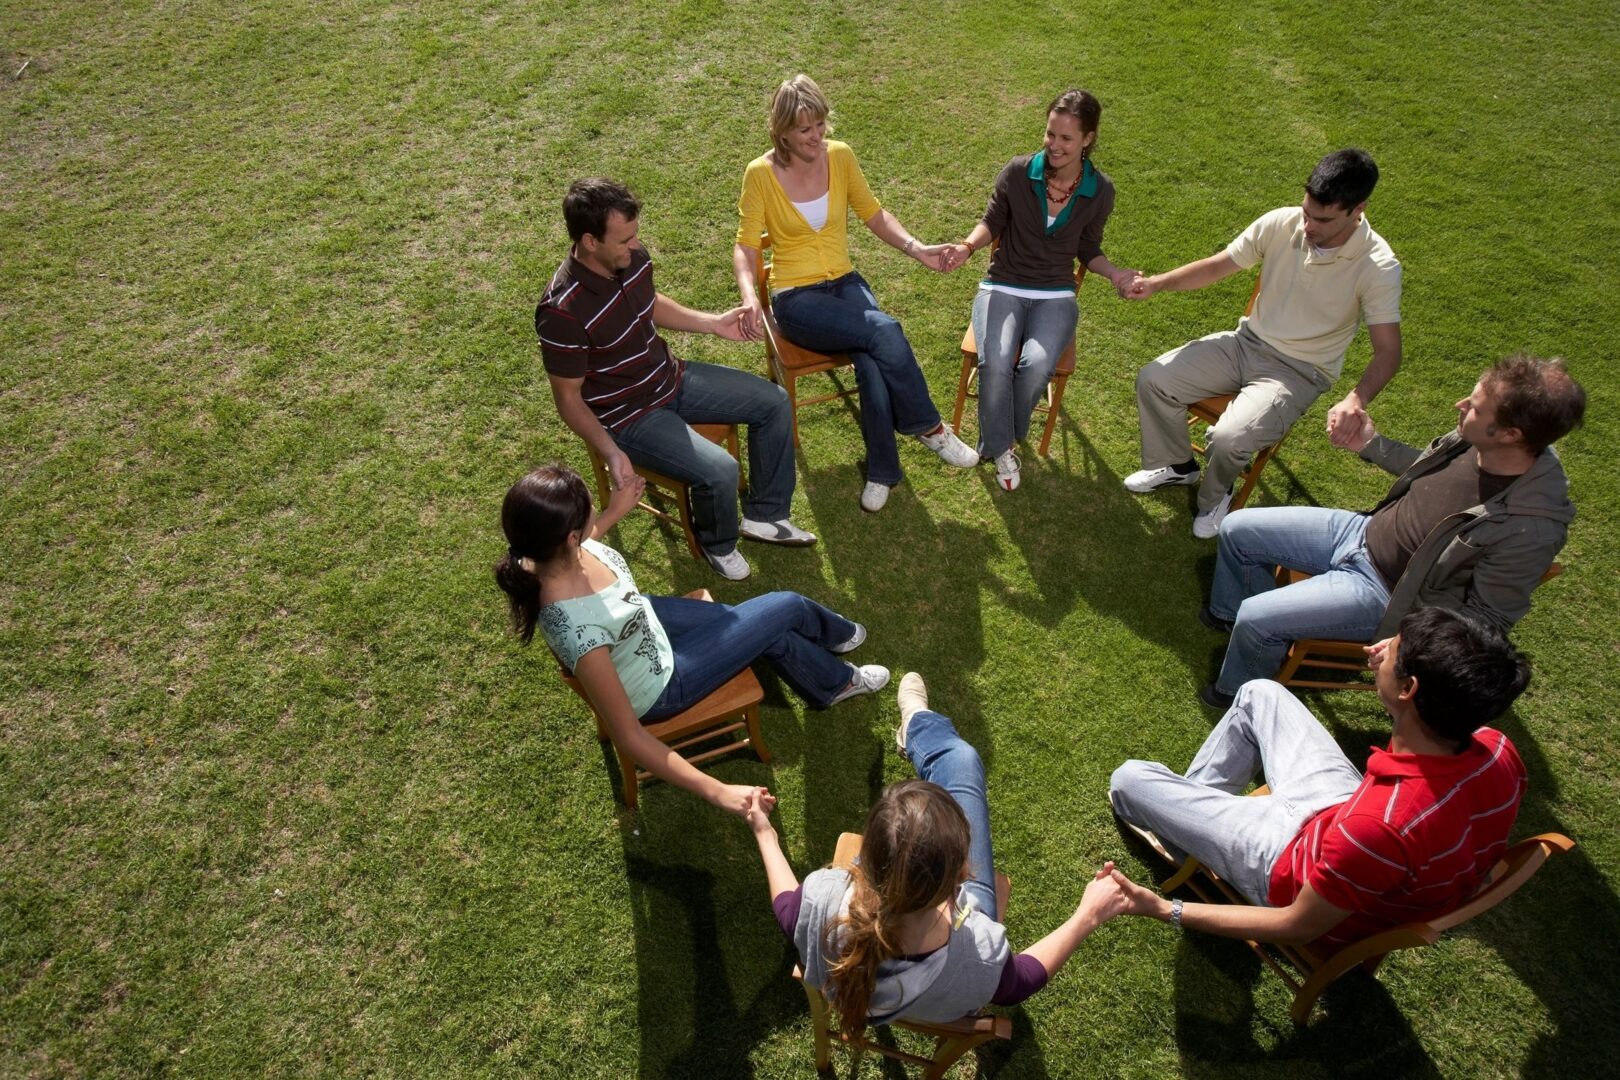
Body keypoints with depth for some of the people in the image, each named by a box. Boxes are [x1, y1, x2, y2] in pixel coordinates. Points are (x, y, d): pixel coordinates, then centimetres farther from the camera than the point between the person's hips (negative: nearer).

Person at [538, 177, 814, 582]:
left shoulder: (632, 258, -8)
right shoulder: (563, 312, -31)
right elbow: (568, 397, -20)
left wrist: (712, 323, 5)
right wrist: (611, 453, -30)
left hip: (671, 378, 8)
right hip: (628, 414, -8)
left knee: (773, 401, 7)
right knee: (719, 471, -26)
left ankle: (764, 514, 20)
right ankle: (718, 544, 9)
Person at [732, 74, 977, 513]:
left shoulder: (840, 156, 1)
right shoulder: (760, 174, -9)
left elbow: (873, 214, 11)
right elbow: (745, 246, -7)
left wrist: (916, 248, -3)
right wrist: (749, 295, -26)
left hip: (845, 283, 3)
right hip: (795, 297, -3)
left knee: (871, 364, -29)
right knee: (885, 331, -30)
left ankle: (881, 470, -13)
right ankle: (930, 428, -12)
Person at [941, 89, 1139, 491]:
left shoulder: (1100, 191, -1)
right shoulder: (1018, 172, -7)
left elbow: (1088, 250, 10)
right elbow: (992, 221, 6)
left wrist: (1114, 273, -8)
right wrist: (968, 246, -14)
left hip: (1056, 296, 1)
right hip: (1003, 288, -1)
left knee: (1036, 365, -31)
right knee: (996, 362, -31)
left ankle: (1005, 438, -2)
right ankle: (999, 447, -5)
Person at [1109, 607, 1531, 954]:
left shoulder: (1378, 828, -45)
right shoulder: (1499, 752, -25)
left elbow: (1298, 928, -28)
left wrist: (1167, 911, -24)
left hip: (1296, 863, -6)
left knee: (1129, 779, 3)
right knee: (1259, 693, 19)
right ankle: (1193, 804, 37)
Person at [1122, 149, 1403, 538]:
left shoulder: (1378, 268, -20)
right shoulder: (1282, 223, -10)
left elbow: (1388, 352, -18)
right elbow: (1218, 265, 2)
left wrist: (1356, 400, -39)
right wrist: (1157, 283, -14)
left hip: (1299, 371, -5)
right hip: (1246, 342, 5)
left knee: (1229, 438, -29)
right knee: (1152, 380, -8)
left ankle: (1215, 496, 9)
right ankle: (1175, 465, 20)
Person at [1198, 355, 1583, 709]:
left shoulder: (1531, 527, -31)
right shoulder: (1476, 441, -12)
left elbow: (1486, 619, -20)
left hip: (1385, 592, -7)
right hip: (1365, 530, 7)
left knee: (1256, 620, -19)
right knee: (1237, 529, 7)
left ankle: (1238, 695, 15)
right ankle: (1229, 612, 37)